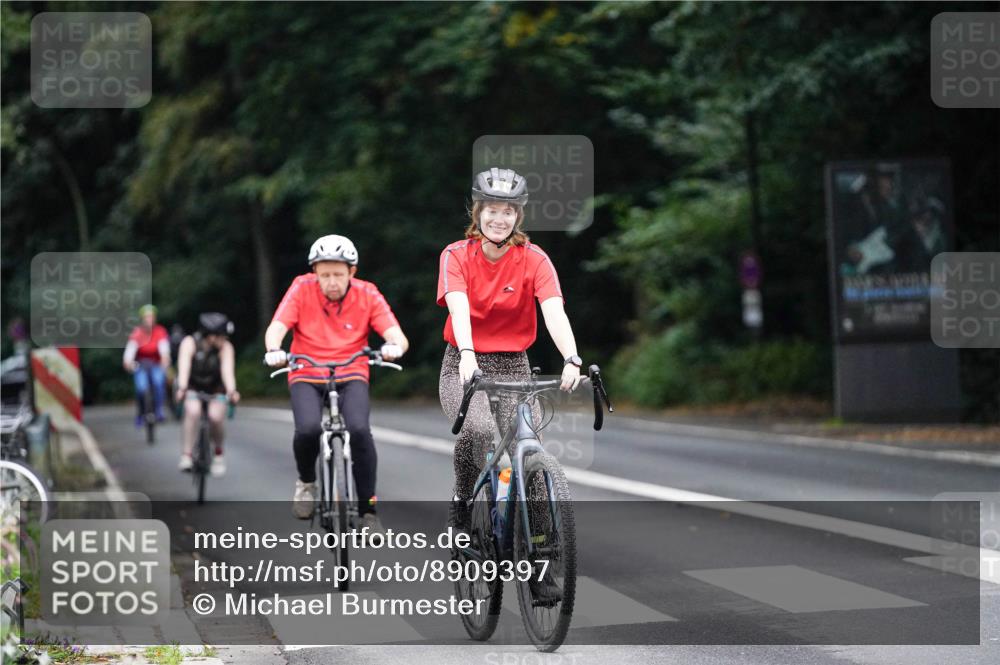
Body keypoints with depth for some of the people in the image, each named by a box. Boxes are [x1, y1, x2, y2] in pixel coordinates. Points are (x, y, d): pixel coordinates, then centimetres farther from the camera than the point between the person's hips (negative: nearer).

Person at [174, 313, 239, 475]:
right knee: (193, 411, -29)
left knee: (216, 417, -22)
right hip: (193, 387, -1)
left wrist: (232, 391, -54)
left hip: (216, 389, 1)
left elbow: (227, 370, -36)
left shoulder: (226, 348, -23)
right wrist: (182, 388, -55)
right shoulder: (190, 343, -25)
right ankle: (186, 456, -23)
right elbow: (184, 367, -37)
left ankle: (218, 453, 6)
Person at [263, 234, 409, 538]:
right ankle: (306, 482, 6)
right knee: (308, 430, -29)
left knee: (359, 430, -28)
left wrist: (394, 346, -40)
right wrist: (273, 350, -41)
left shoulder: (367, 294, -8)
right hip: (306, 377, 0)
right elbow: (276, 327, -18)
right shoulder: (302, 289, -9)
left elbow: (398, 336, -16)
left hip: (351, 376, 0)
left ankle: (368, 510, -12)